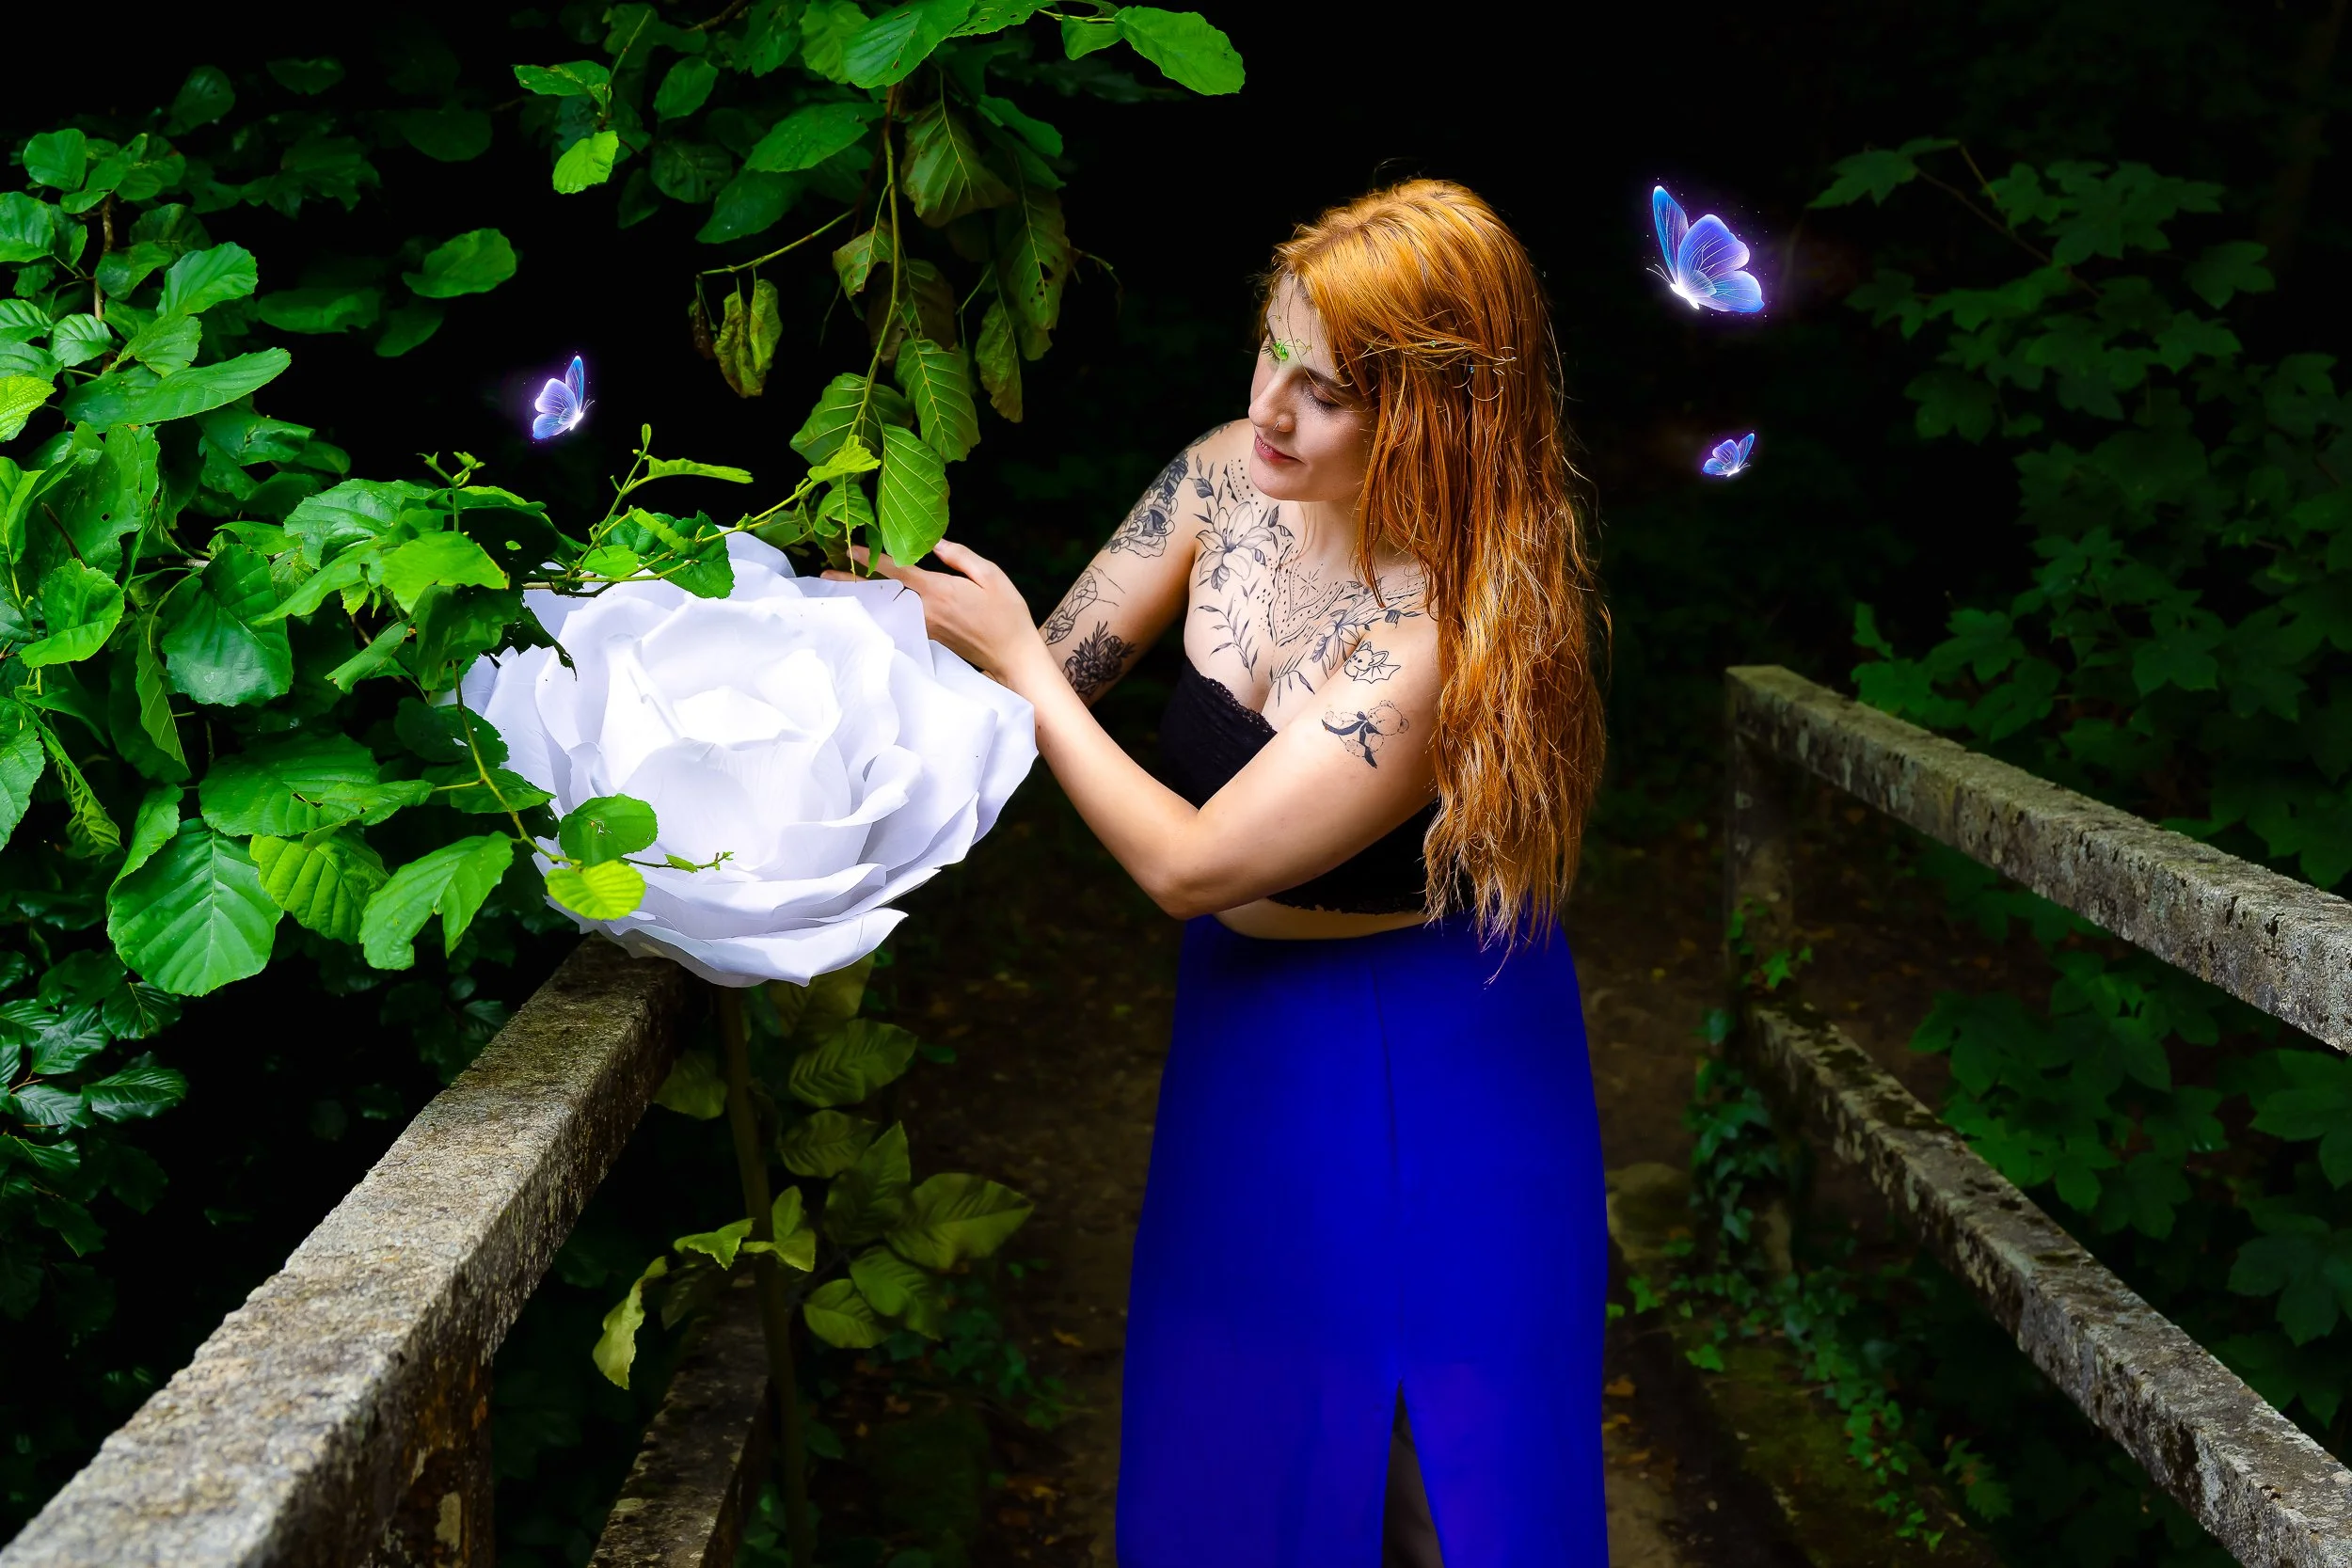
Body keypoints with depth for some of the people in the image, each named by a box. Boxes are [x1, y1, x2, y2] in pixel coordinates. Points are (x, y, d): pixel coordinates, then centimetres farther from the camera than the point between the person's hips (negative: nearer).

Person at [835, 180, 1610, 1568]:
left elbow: (1191, 864, -27)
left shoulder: (1452, 636, -31)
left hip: (1416, 1069, -6)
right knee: (1221, 1432, 21)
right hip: (1245, 1012, 6)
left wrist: (1014, 656, -21)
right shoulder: (1228, 479, -10)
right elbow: (1053, 671, 2)